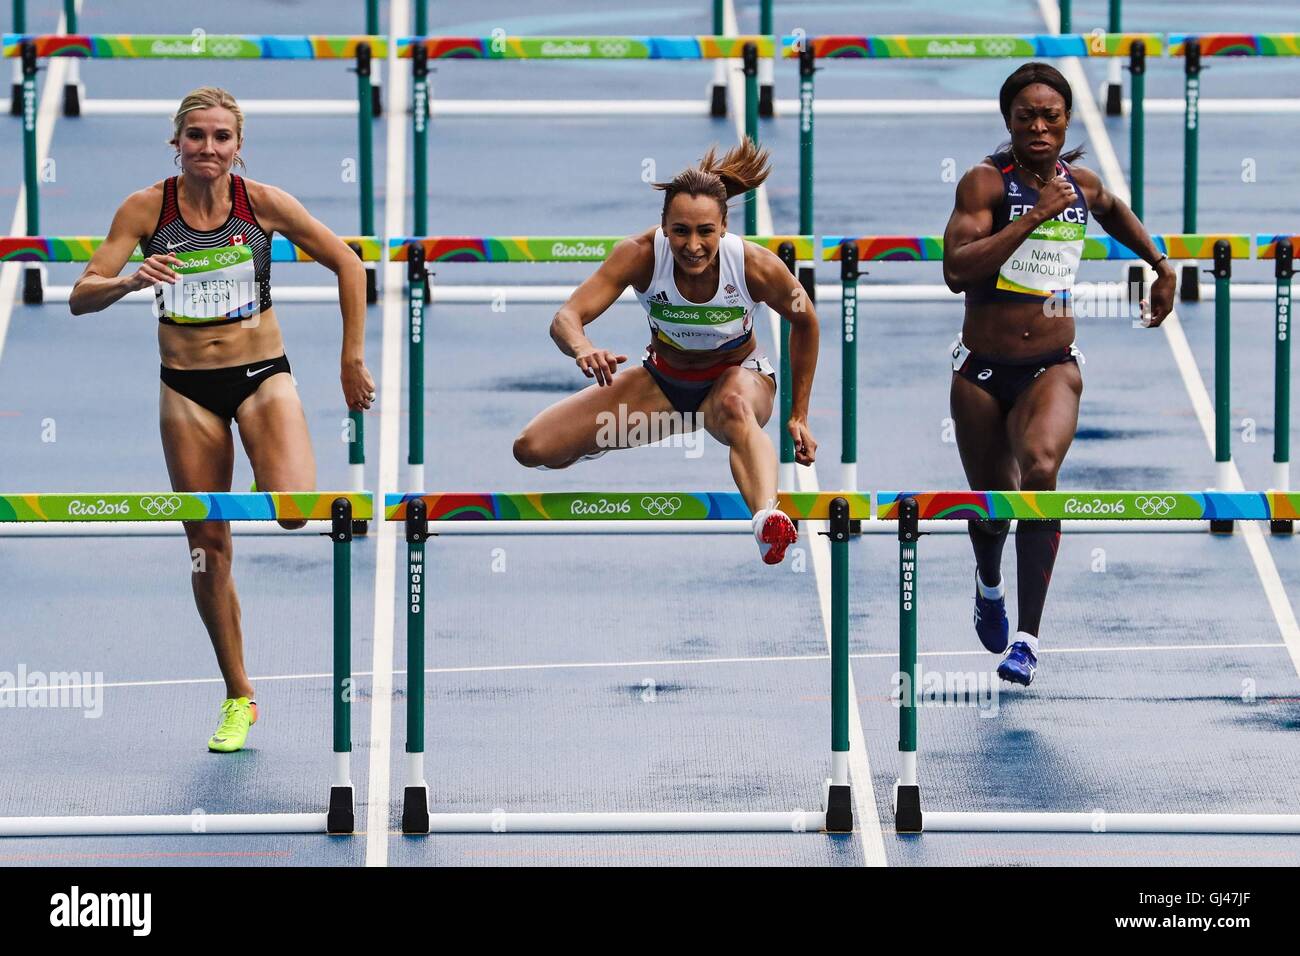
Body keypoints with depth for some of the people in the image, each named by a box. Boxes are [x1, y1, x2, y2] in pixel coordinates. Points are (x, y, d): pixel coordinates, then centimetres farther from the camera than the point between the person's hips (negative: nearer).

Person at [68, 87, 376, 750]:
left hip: (262, 374, -1)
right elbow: (81, 297, -10)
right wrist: (133, 279, -31)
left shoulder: (263, 203, -7)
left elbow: (348, 266, 2)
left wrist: (353, 360, 0)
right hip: (187, 389, 1)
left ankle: (280, 478, 11)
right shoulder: (146, 209, -6)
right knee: (207, 546, 5)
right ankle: (238, 697, 17)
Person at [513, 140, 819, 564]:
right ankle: (600, 441, 27)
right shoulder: (640, 255, -26)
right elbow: (567, 317, -30)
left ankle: (767, 519, -72)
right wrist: (583, 349, -55)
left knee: (735, 408, -44)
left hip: (738, 375, -3)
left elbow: (804, 321, -6)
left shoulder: (756, 266, -27)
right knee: (532, 449, -10)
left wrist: (799, 416, -4)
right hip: (662, 380, 3)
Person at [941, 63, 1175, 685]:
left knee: (1040, 471, -27)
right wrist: (1031, 218, -29)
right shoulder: (986, 182, -12)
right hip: (983, 371, -1)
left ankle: (1027, 639, -24)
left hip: (1053, 369, 1)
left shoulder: (1082, 184, 2)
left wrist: (1163, 269, 30)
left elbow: (1115, 212, 29)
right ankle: (989, 587, 52)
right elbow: (957, 271, -27)